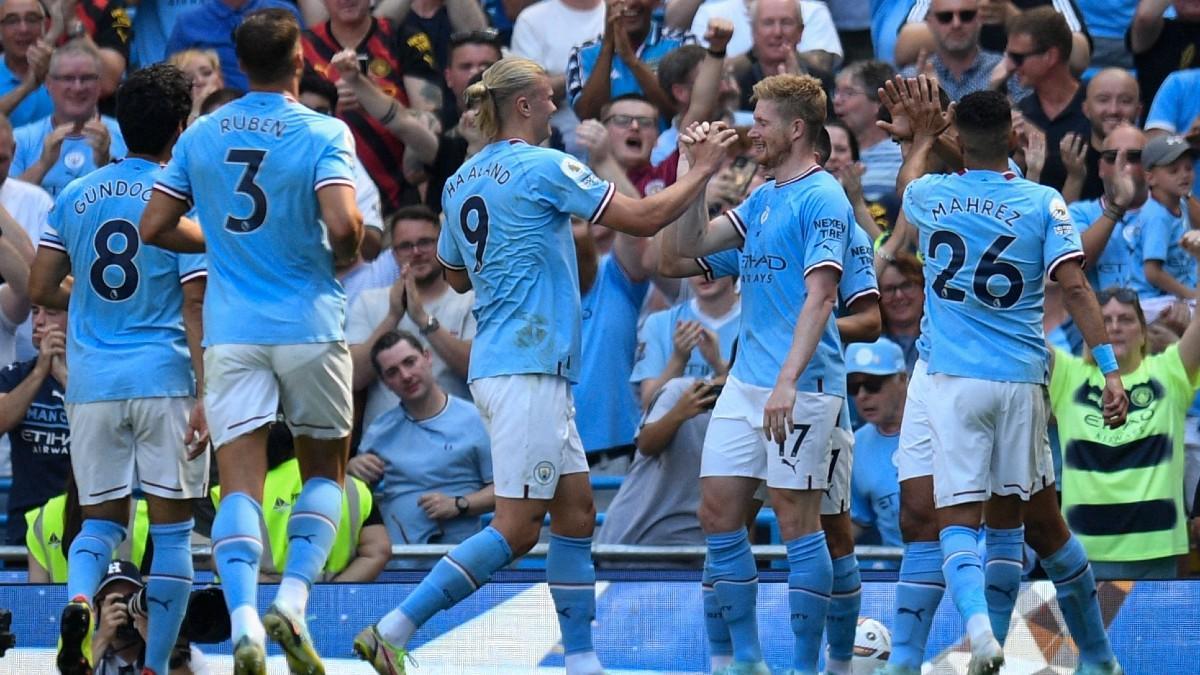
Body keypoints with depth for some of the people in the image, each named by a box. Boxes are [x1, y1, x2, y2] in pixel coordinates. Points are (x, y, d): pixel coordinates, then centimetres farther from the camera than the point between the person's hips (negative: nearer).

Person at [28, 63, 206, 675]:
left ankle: (78, 599, -18)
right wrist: (206, 398, -10)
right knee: (171, 526, 6)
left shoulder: (76, 196, 6)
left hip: (91, 381, 3)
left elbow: (40, 289, 8)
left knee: (102, 519, 13)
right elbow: (195, 307, -10)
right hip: (165, 378, -3)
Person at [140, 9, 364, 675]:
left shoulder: (201, 134, 6)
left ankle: (244, 619, -25)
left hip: (231, 331, 2)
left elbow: (154, 227, 8)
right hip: (309, 325, -2)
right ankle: (291, 601, -4)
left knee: (240, 483, -4)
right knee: (324, 470, 15)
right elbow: (343, 225, -20)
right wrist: (345, 257, 3)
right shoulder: (323, 133, -7)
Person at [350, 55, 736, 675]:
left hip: (496, 365, 9)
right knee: (517, 529, -9)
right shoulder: (542, 168, -10)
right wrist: (703, 170, 5)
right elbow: (644, 219, -9)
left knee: (576, 514, 10)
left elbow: (456, 276, 27)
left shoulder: (461, 183, 13)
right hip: (527, 368, -9)